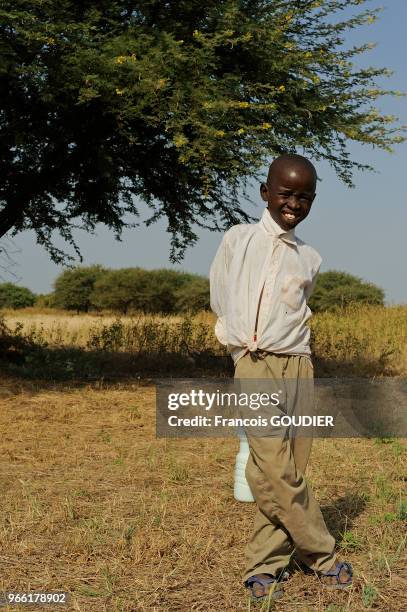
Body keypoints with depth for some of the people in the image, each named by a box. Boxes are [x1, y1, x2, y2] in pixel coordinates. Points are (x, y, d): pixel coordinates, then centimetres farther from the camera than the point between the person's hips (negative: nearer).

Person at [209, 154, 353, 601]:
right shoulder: (238, 238, 3)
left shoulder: (310, 259, 11)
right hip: (255, 366, -3)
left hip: (298, 367, 4)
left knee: (288, 471, -1)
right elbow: (219, 299, 13)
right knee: (275, 471, -11)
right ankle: (323, 556, 6)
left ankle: (263, 566, 9)